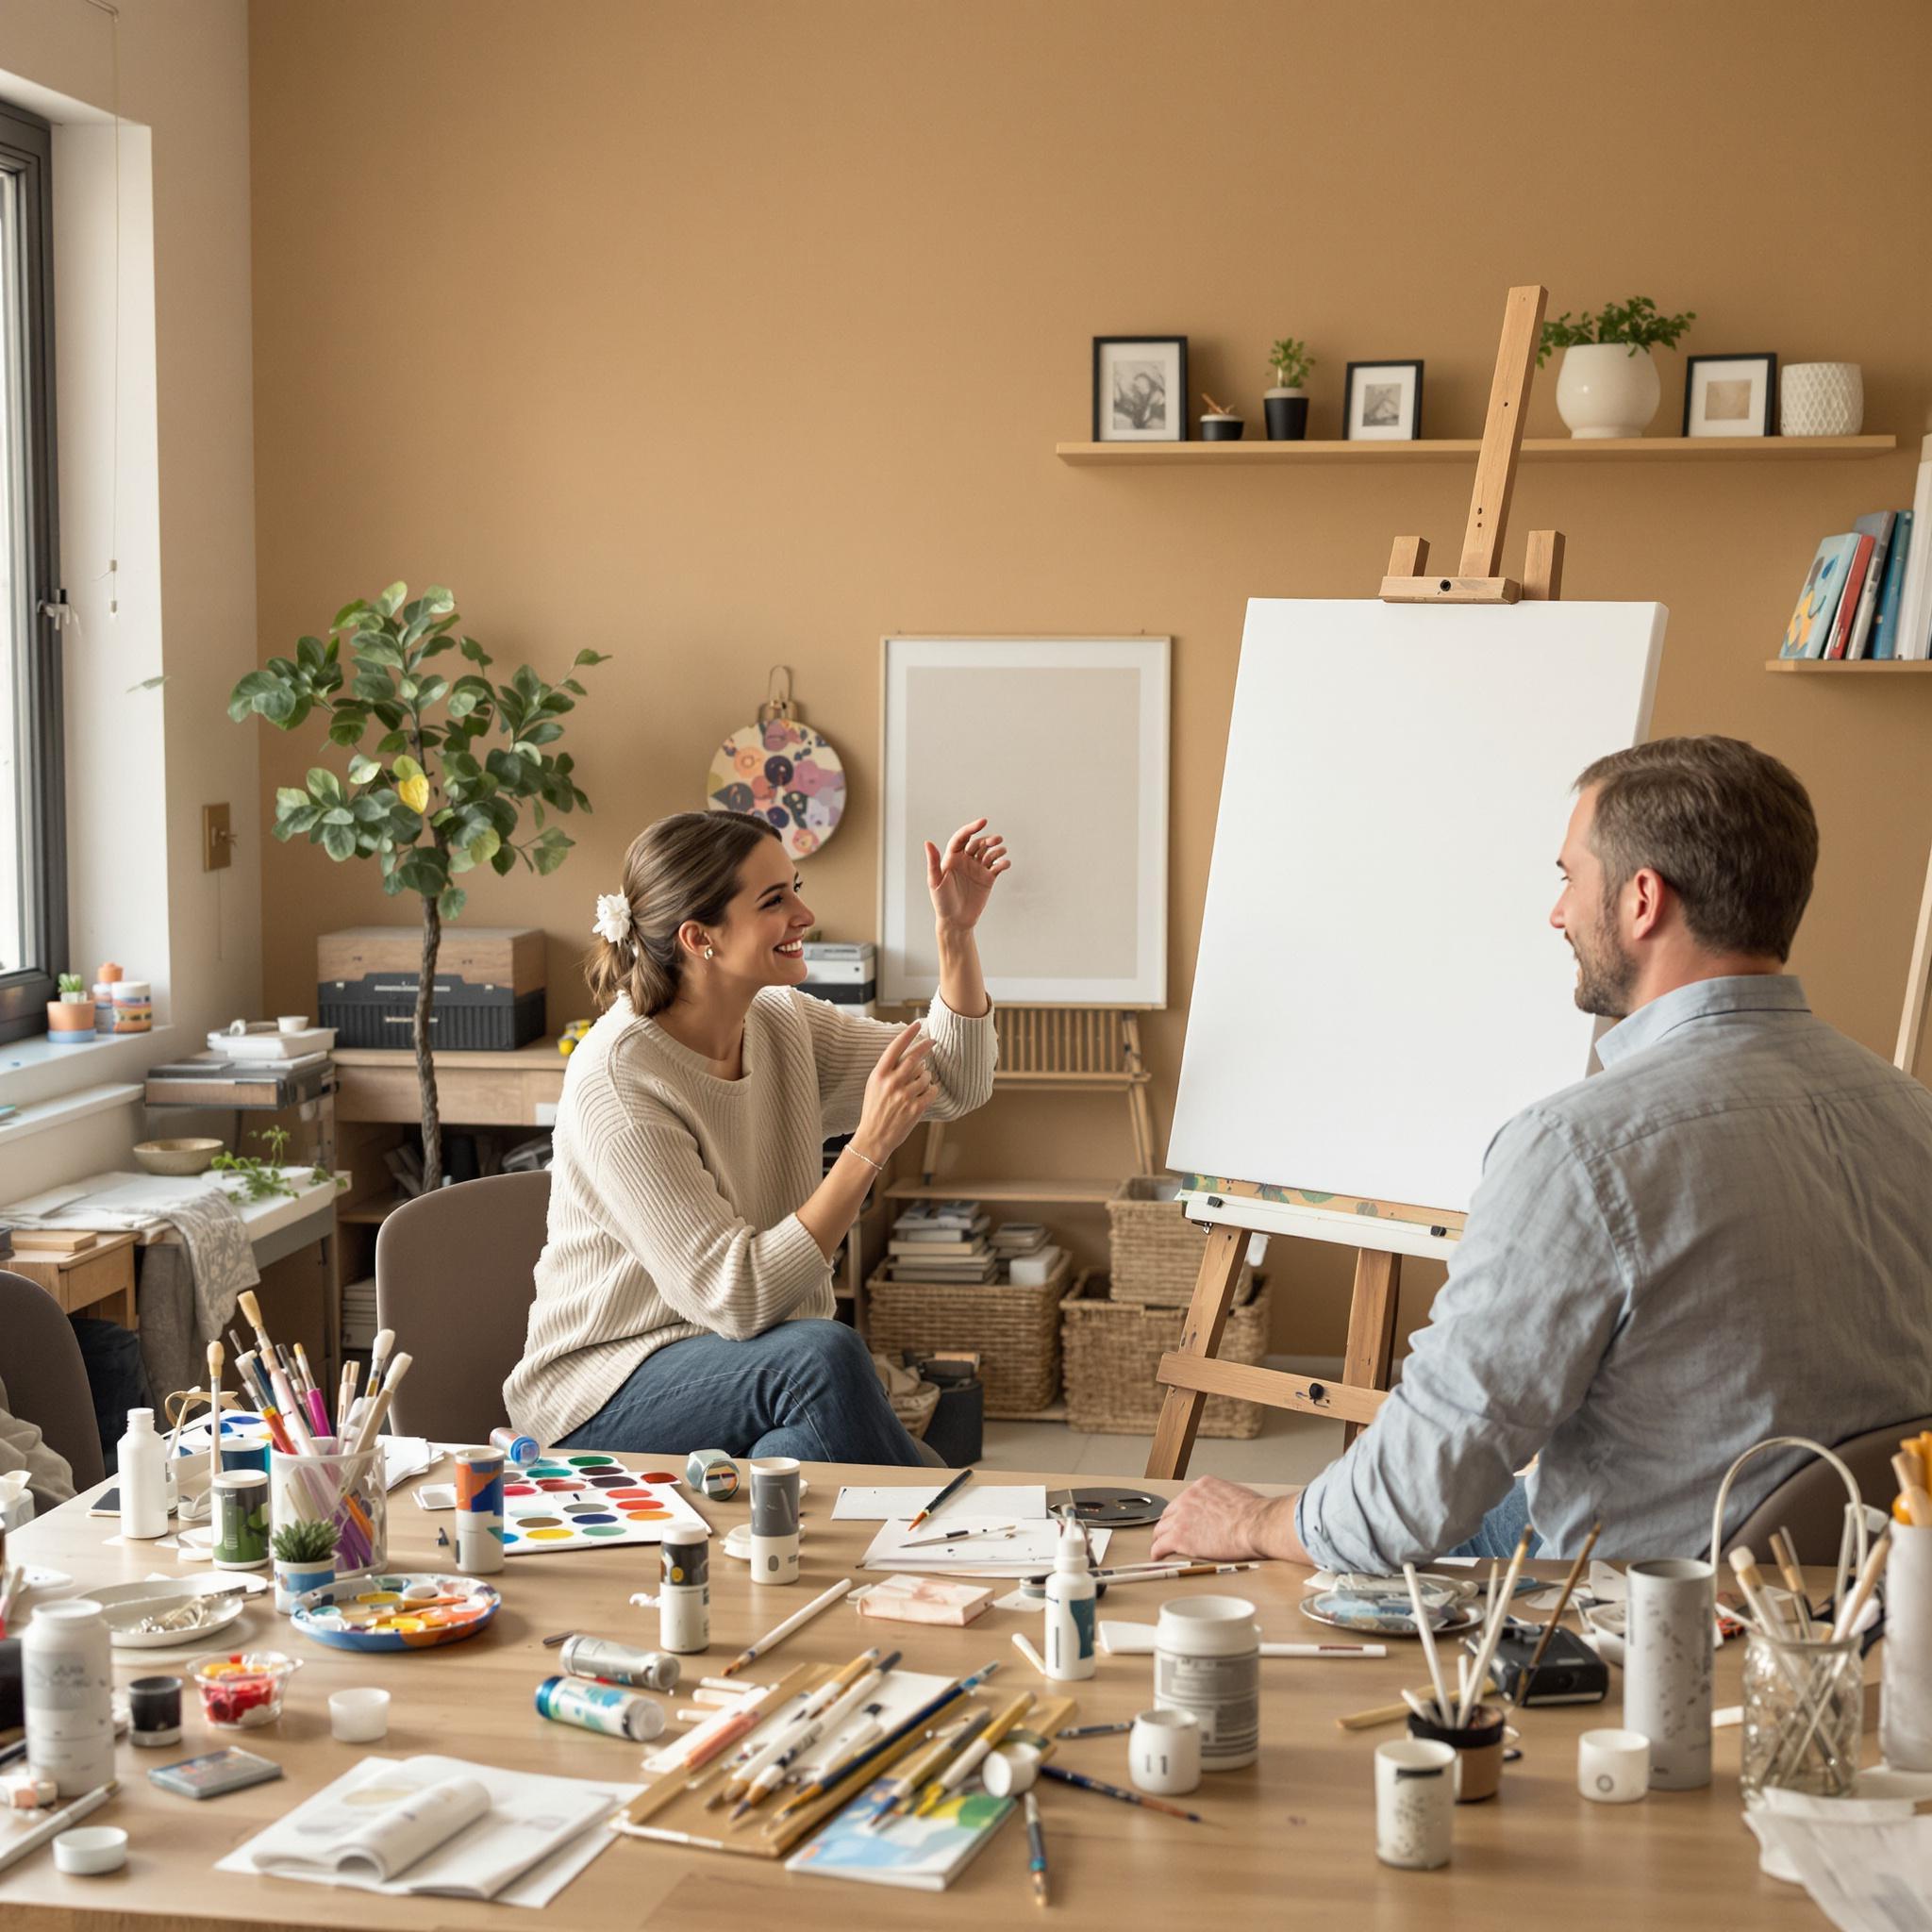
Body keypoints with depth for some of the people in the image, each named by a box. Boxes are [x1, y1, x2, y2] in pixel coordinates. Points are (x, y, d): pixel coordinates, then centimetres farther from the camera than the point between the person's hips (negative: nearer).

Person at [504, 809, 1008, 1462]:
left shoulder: (782, 1023, 2)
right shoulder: (614, 1079, -21)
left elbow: (956, 1084, 11)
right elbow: (736, 1298, -25)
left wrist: (956, 932, -3)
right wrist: (867, 1148, -26)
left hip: (756, 1370, 6)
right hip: (604, 1395, -6)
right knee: (825, 1352, -33)